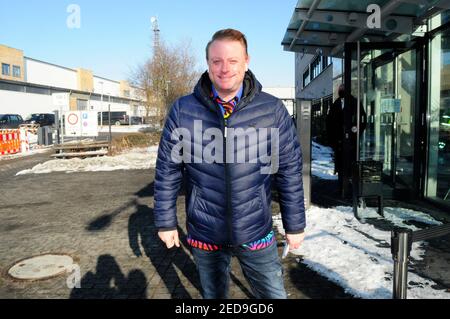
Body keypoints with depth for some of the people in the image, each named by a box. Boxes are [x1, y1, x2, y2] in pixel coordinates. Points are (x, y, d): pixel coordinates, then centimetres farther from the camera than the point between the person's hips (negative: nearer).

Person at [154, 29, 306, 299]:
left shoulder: (272, 110, -8)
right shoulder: (183, 110, -7)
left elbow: (290, 172, -2)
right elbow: (168, 171, 0)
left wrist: (295, 226, 2)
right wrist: (166, 222, 4)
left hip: (256, 233, 0)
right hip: (204, 235, 1)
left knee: (274, 294, 13)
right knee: (213, 294, 21)